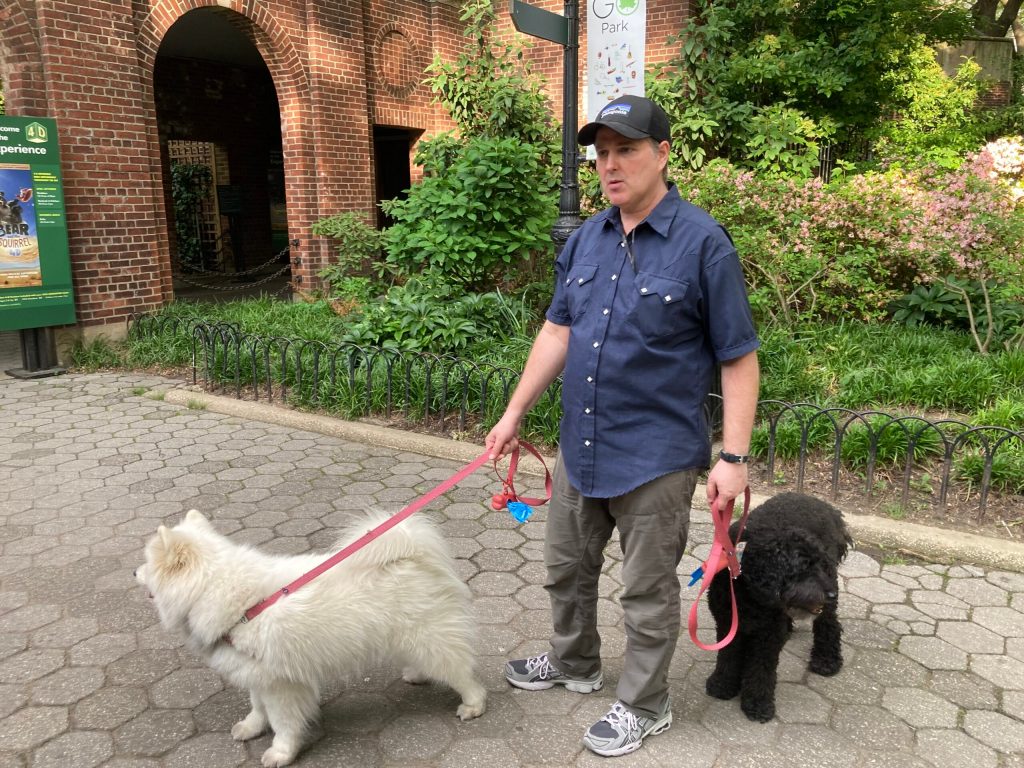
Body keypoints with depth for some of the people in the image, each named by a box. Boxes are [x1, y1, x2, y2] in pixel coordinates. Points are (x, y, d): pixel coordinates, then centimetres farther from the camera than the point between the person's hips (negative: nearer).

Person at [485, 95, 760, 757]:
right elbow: (558, 331, 10)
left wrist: (734, 458, -15)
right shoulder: (586, 240, 5)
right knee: (568, 567, 22)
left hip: (656, 456, -6)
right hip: (580, 447, 7)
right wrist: (514, 414, 8)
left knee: (648, 590, 10)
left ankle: (644, 705, 34)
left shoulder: (702, 243, -13)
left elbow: (739, 358, -11)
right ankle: (574, 663, 48)